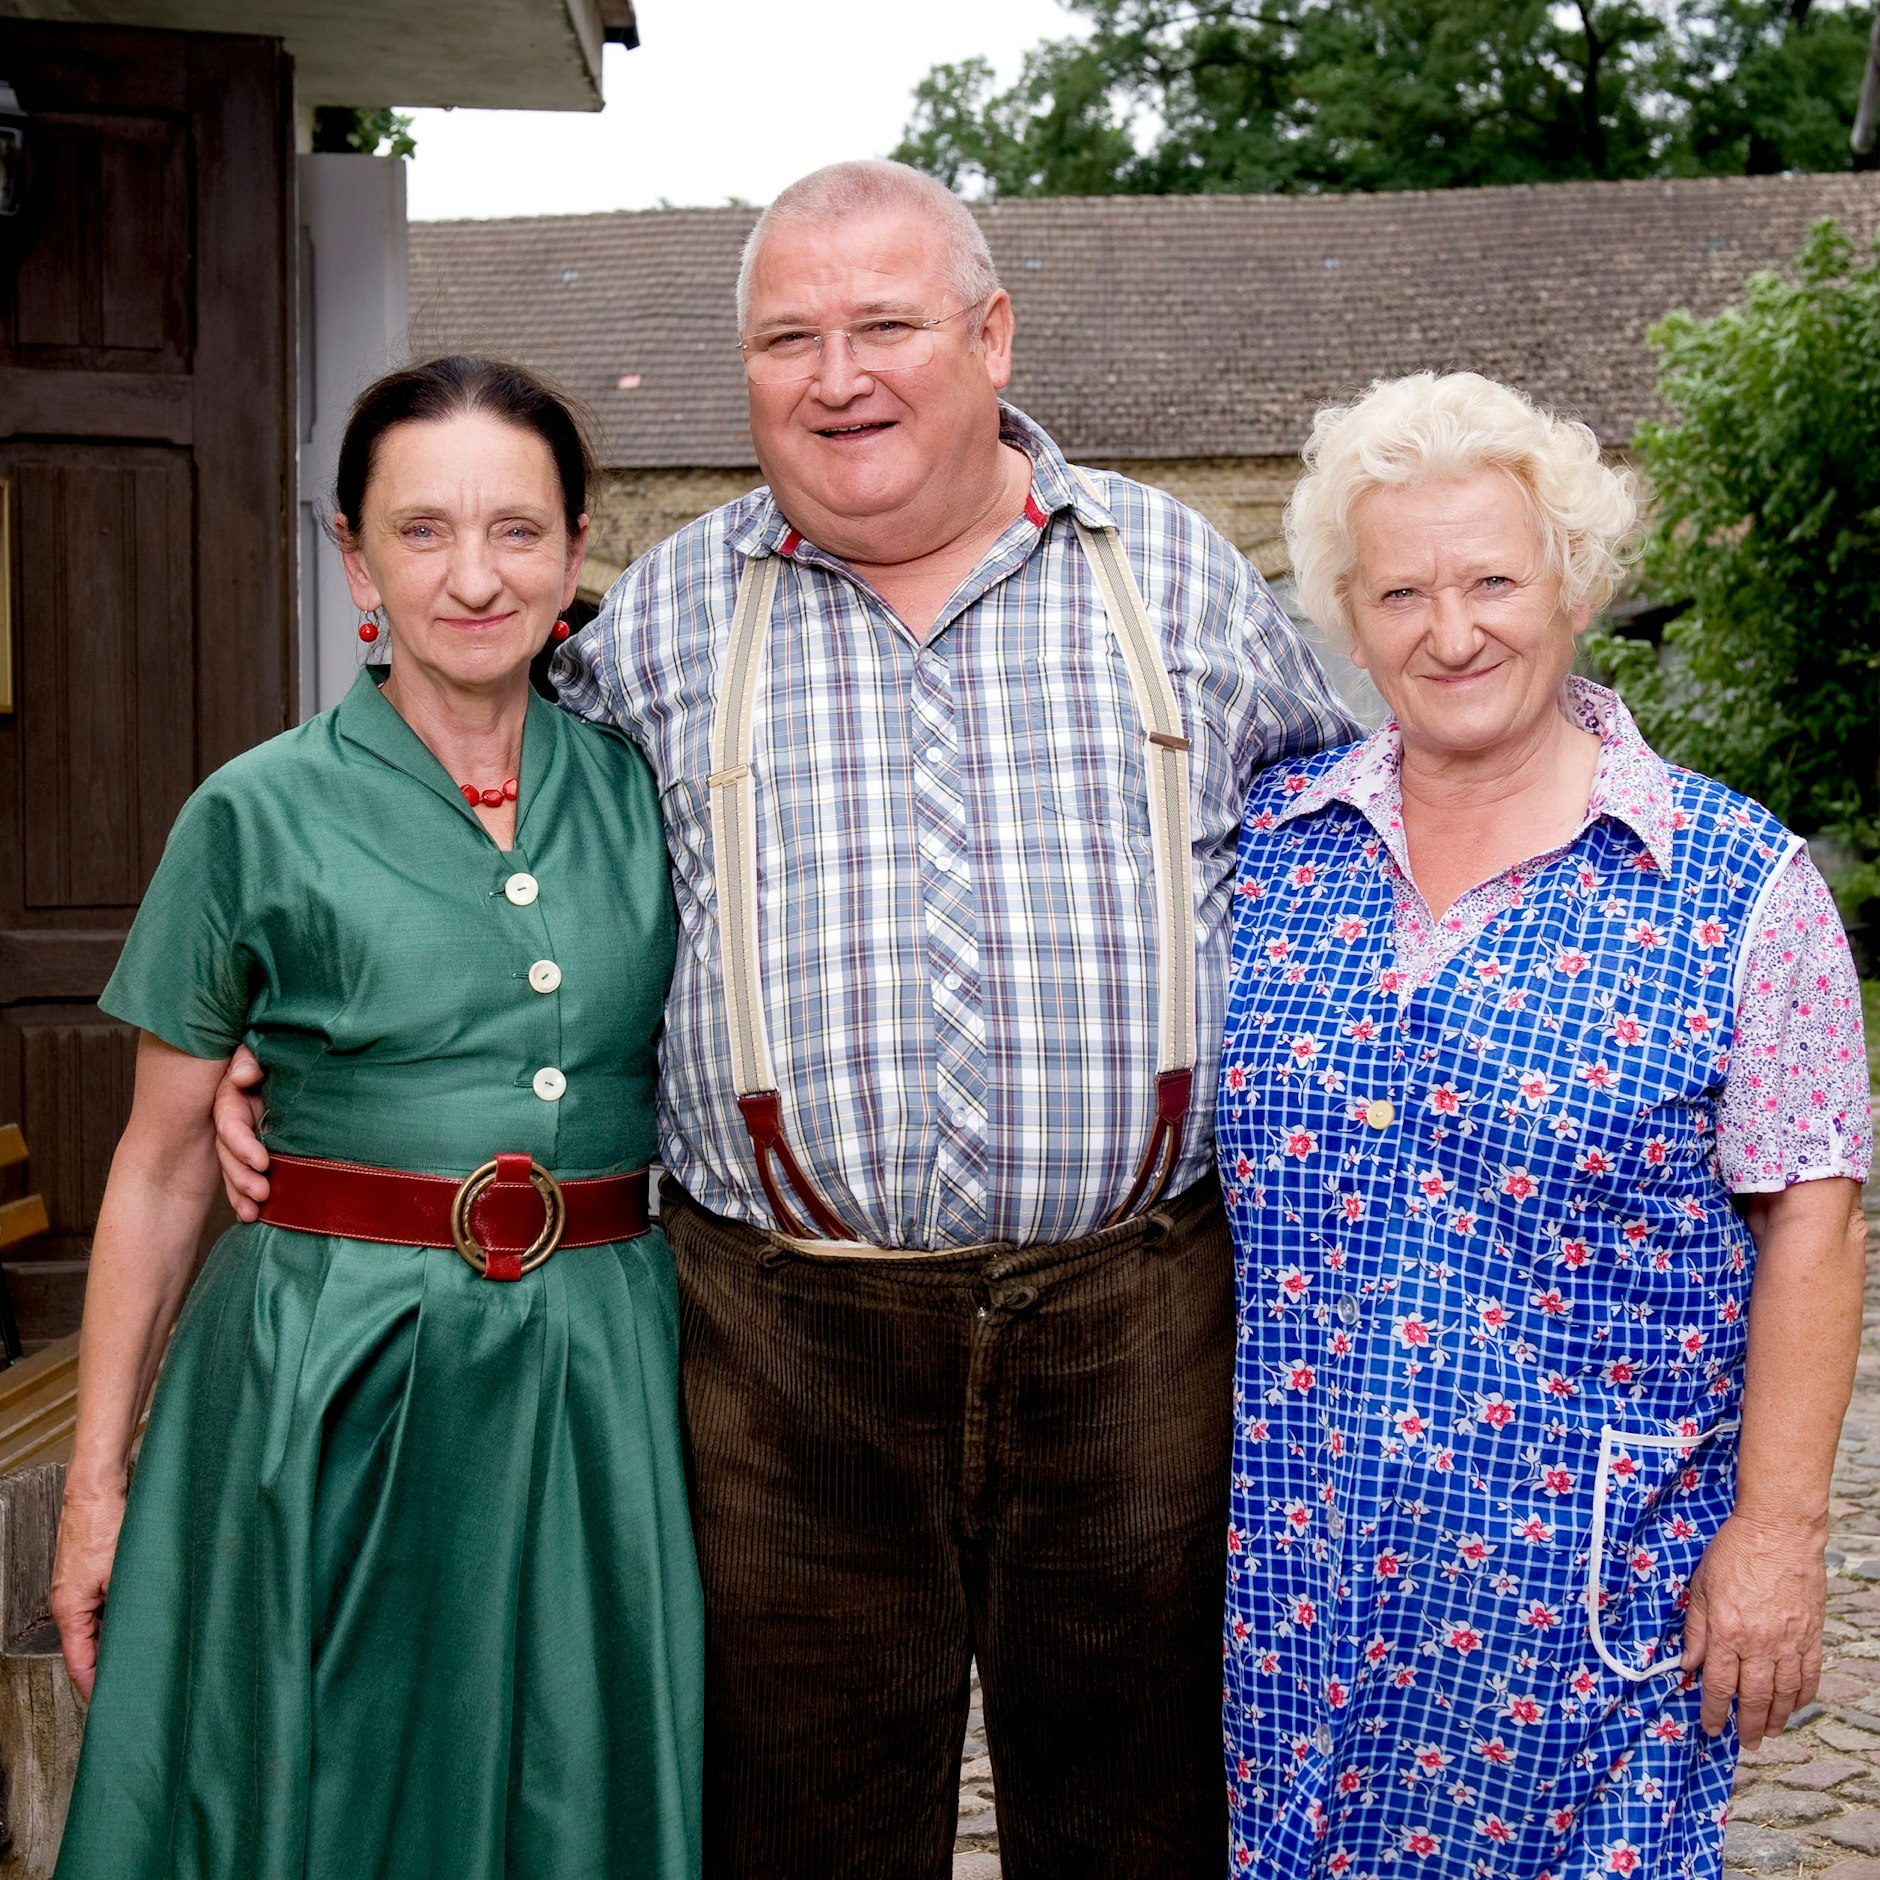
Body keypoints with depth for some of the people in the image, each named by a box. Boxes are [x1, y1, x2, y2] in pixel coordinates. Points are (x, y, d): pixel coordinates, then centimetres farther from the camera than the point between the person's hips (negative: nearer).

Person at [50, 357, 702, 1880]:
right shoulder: (260, 816, -3)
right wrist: (97, 1479, 0)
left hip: (598, 1390, 3)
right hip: (325, 1397, -2)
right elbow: (163, 1167, 1)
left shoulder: (642, 792, 4)